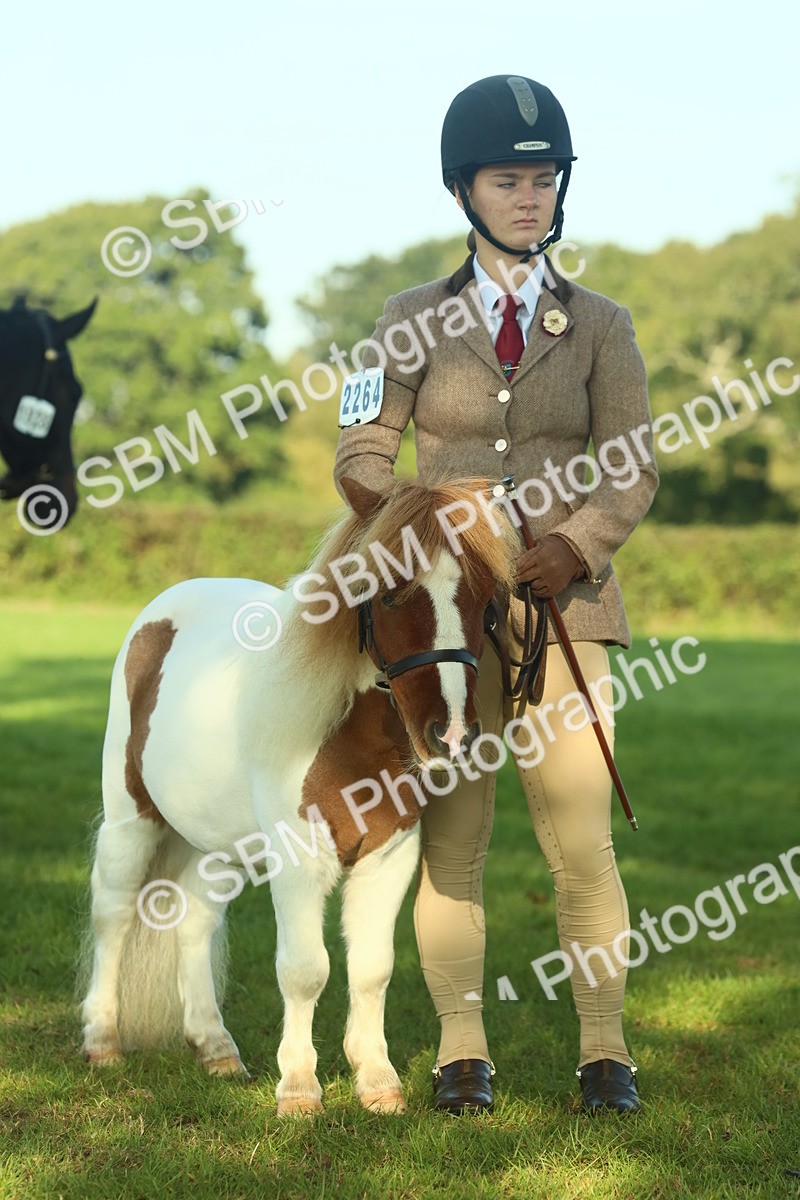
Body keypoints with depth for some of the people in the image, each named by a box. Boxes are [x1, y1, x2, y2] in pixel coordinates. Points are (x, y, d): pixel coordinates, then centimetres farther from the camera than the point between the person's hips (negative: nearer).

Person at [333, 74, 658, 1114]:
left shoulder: (599, 326, 8)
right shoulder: (415, 322, 7)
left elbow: (632, 470, 3)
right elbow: (363, 453, 8)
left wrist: (577, 544, -16)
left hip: (561, 607, 0)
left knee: (582, 844, -5)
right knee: (451, 843, 2)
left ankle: (605, 1050, 7)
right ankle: (462, 1048, 12)